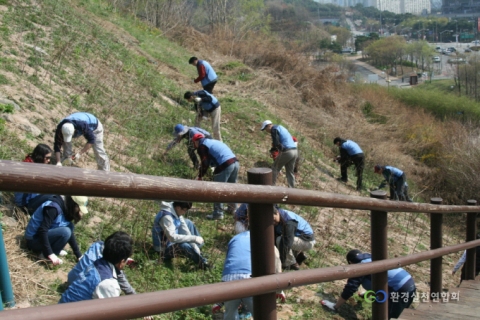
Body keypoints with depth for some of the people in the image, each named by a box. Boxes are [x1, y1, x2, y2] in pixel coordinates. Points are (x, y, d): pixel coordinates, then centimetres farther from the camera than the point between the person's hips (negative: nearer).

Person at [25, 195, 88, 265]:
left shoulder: (66, 209, 3)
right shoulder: (53, 208, -24)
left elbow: (70, 233, 7)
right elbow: (42, 231, -30)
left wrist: (79, 256, 4)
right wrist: (50, 254, -32)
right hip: (33, 239, -9)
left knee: (69, 226, -2)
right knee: (65, 232, -25)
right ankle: (45, 255, -12)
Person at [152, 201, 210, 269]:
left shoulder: (177, 212, -4)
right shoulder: (166, 217, -31)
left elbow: (185, 230, -1)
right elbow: (172, 237, -37)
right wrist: (194, 238, -35)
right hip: (164, 248, -10)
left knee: (188, 223, 10)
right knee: (183, 245, -36)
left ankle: (198, 252, 10)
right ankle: (202, 262, -21)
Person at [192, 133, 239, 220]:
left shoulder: (202, 146, 3)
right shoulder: (213, 142, 30)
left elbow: (204, 163, -1)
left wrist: (200, 176, 7)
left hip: (225, 166, -9)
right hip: (235, 162, 9)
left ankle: (218, 214, 6)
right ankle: (232, 208, 39)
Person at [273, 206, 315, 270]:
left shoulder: (289, 222, -32)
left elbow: (287, 242, -35)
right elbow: (275, 237, 1)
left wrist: (282, 262, -33)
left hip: (307, 241, -9)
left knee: (280, 240, -26)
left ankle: (292, 264, -9)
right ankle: (299, 255, 15)